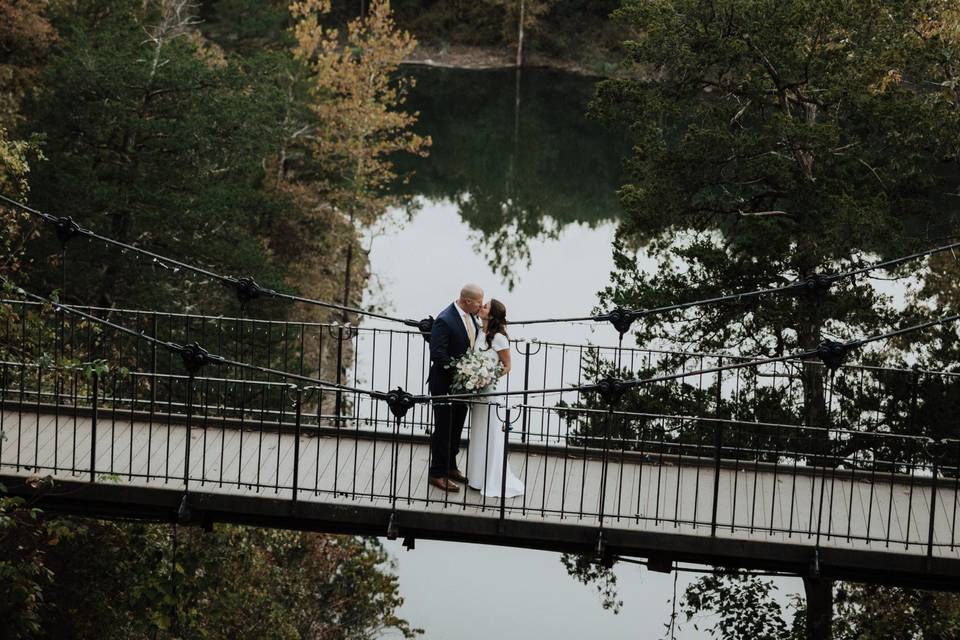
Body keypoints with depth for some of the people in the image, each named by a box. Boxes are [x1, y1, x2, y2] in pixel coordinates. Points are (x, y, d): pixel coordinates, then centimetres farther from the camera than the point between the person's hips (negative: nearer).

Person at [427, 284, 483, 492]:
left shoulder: (470, 317, 2)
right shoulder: (444, 321, -24)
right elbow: (437, 354, -27)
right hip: (445, 384, -8)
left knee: (456, 428, 19)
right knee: (443, 429, 1)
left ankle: (450, 467, 34)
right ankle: (437, 474, 11)